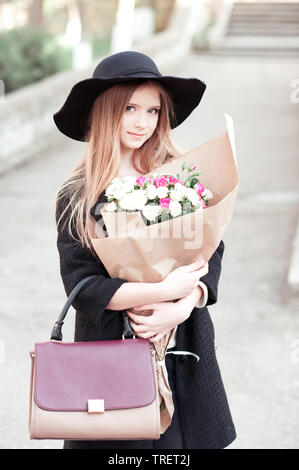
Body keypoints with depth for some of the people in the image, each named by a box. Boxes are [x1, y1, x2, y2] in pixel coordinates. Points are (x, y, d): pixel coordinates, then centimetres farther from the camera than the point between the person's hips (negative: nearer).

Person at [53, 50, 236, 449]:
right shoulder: (76, 197, -6)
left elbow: (212, 251, -2)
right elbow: (81, 284, -12)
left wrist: (183, 307, -20)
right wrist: (163, 290, -21)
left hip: (185, 349, 2)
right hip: (112, 353, -2)